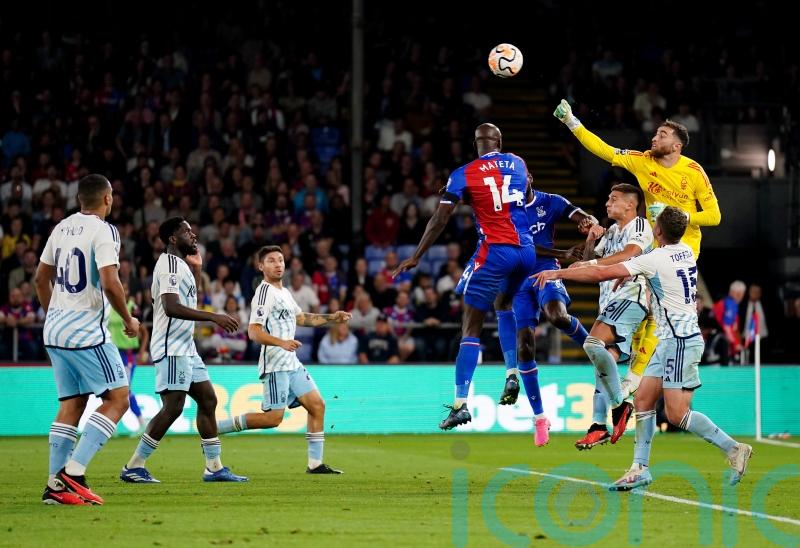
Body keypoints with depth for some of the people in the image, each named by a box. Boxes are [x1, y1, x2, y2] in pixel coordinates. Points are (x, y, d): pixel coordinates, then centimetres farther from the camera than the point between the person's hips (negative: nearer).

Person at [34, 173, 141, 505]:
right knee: (117, 398, -2)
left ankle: (55, 486, 5)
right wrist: (128, 320, -6)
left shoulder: (62, 228, 12)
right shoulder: (103, 231, -11)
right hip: (86, 331, -8)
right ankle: (73, 472, -13)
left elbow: (40, 278, 21)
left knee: (72, 404, 11)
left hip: (55, 329, 8)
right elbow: (109, 283, -21)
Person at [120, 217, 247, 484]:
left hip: (185, 348, 11)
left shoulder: (180, 264, 18)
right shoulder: (170, 264, -14)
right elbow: (171, 308, -26)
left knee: (208, 399, 10)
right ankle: (133, 467, -8)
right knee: (173, 407, -13)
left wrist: (196, 269, 24)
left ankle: (214, 467, 12)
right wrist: (214, 317, -28)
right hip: (172, 348, -11)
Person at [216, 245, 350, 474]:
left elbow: (301, 318, 35)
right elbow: (254, 331, -21)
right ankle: (214, 427, -6)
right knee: (273, 417, -13)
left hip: (291, 364, 9)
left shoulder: (284, 292, 18)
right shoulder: (265, 292, -12)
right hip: (275, 365, -9)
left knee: (317, 405, 3)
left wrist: (332, 318, 27)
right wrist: (281, 342, -34)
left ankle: (315, 464, 6)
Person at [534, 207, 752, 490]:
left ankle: (734, 449, -4)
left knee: (677, 414, -9)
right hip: (670, 340, 9)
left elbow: (602, 274, -16)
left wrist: (558, 273, -8)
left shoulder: (655, 260, -16)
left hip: (680, 341, -9)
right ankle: (640, 469, 8)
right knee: (642, 400, 8)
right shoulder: (685, 251, 8)